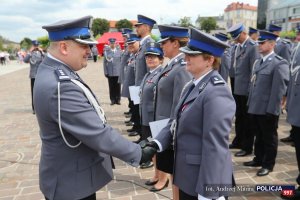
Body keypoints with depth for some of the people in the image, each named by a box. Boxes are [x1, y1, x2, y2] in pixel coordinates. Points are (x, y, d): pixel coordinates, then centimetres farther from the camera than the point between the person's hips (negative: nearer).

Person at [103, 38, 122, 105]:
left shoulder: (119, 51, 4)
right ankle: (112, 100, 13)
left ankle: (118, 99, 14)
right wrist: (105, 72, -2)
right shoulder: (106, 51, 2)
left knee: (118, 87, 4)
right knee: (111, 87, 4)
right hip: (110, 73, 0)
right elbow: (104, 62, 3)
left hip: (118, 72, 0)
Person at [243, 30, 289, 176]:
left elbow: (279, 89, -17)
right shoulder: (258, 62, 14)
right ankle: (259, 159, 36)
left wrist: (272, 110, -19)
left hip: (268, 110, -7)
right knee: (258, 136, 20)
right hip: (255, 108, 7)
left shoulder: (279, 63, -12)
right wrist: (250, 103, 14)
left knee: (269, 138, 9)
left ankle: (268, 164, 24)